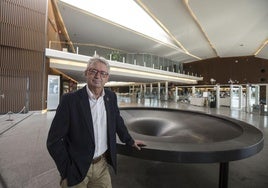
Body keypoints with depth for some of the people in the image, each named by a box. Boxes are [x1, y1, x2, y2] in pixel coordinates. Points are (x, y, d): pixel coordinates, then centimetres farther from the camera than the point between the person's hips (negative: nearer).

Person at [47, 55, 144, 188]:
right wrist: (67, 171, -9)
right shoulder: (70, 100, -16)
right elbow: (54, 140, -11)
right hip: (76, 169, -3)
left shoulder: (111, 97, -4)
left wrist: (129, 141, 16)